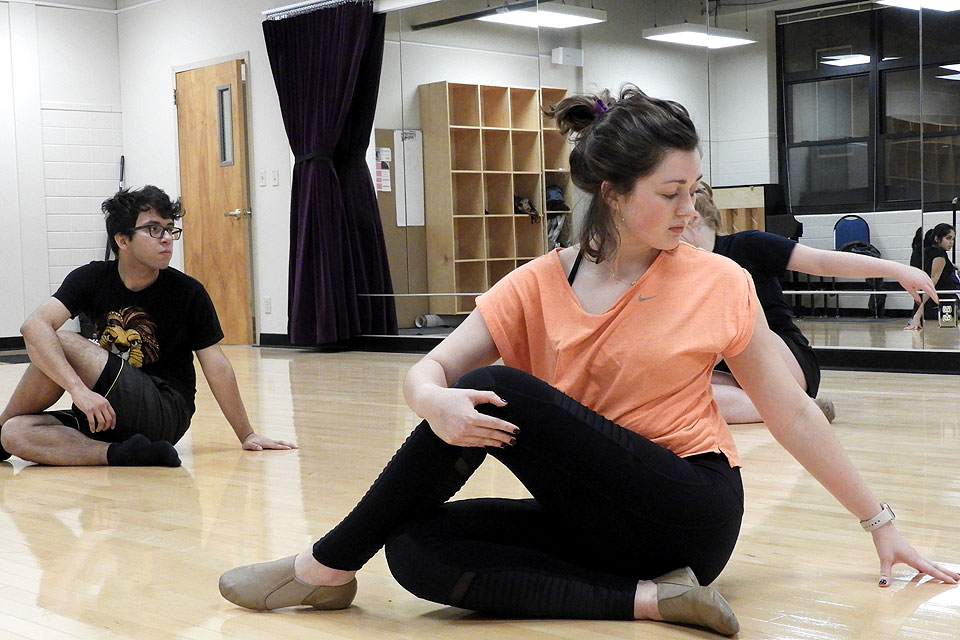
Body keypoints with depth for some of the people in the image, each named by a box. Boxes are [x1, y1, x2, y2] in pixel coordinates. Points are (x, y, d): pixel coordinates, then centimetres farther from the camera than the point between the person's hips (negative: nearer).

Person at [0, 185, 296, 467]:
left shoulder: (188, 293, -5)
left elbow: (216, 366, 0)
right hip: (103, 414, 3)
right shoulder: (91, 279, -2)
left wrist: (247, 435, 2)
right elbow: (34, 327, -17)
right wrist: (79, 389, -32)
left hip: (167, 415, -3)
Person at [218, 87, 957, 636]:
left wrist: (881, 522, 6)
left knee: (498, 389, -23)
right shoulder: (538, 287, 2)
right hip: (590, 520, 4)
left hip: (690, 516, -4)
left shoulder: (718, 284, -1)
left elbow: (792, 413, 5)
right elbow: (427, 370, -5)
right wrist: (435, 401, -31)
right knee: (417, 546, -20)